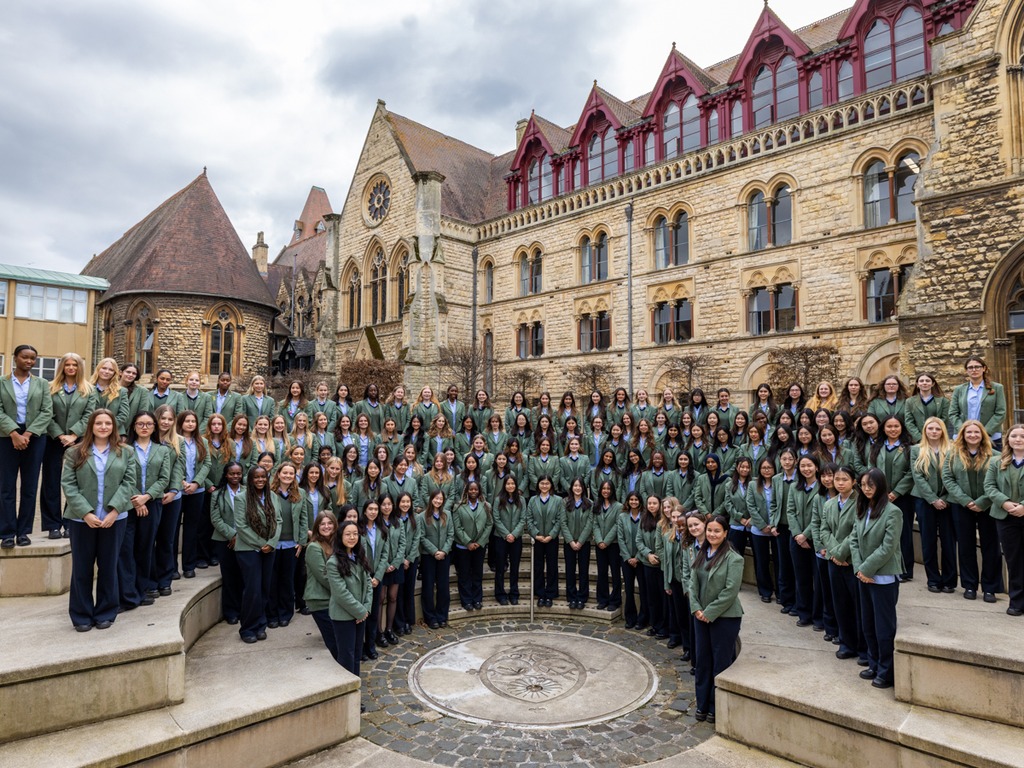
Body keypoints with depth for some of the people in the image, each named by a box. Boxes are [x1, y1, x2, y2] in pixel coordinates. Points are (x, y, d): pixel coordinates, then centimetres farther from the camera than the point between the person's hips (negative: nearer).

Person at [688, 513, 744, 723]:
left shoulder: (733, 558, -13)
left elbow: (730, 591, -17)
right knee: (702, 660, 13)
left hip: (724, 617, -6)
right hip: (701, 616, 6)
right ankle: (702, 704, 27)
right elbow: (693, 584, 6)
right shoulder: (701, 555, 6)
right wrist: (697, 609, -7)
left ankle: (717, 708, 20)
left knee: (721, 663, 6)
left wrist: (709, 613, -15)